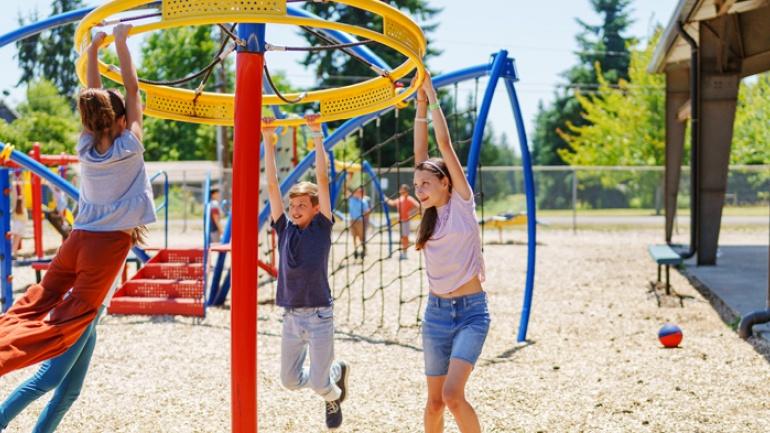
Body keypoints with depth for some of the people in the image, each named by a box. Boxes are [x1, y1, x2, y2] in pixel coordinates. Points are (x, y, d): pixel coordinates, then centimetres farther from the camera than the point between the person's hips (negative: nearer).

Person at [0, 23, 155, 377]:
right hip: (109, 243, -5)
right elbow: (132, 90, -3)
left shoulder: (86, 147, 3)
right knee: (70, 318, -9)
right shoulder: (129, 147, -9)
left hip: (78, 237, 5)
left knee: (37, 300, 13)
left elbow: (95, 99, 12)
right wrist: (121, 42, 2)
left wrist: (94, 48, 15)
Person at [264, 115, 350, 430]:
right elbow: (272, 186, 1)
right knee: (290, 380, 11)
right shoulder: (284, 229, 5)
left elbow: (323, 180, -10)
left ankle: (333, 396, 32)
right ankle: (334, 372, 38)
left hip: (319, 315, -4)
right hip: (291, 317, 4)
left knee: (318, 384, -4)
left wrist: (317, 135, -14)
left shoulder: (321, 228, -3)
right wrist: (268, 141, -5)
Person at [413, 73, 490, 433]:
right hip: (436, 311, 6)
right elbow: (420, 153, 6)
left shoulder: (463, 202, -4)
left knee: (453, 395, -19)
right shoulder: (431, 212, 9)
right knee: (435, 401, 8)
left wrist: (433, 97, -2)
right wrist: (420, 105, 3)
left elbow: (444, 143, -7)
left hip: (471, 311, -6)